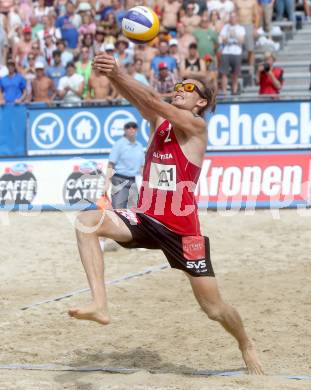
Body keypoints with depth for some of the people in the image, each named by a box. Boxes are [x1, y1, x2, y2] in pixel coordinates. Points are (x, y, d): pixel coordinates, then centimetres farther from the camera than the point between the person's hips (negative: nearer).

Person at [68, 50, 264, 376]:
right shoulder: (159, 122, 9)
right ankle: (99, 304, -32)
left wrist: (120, 74, -32)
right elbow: (138, 100, -11)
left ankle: (246, 346, 34)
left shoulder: (196, 126, -7)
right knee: (87, 221, -23)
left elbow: (155, 102, -22)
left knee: (214, 308, 2)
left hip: (181, 229, -5)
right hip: (146, 218, 5)